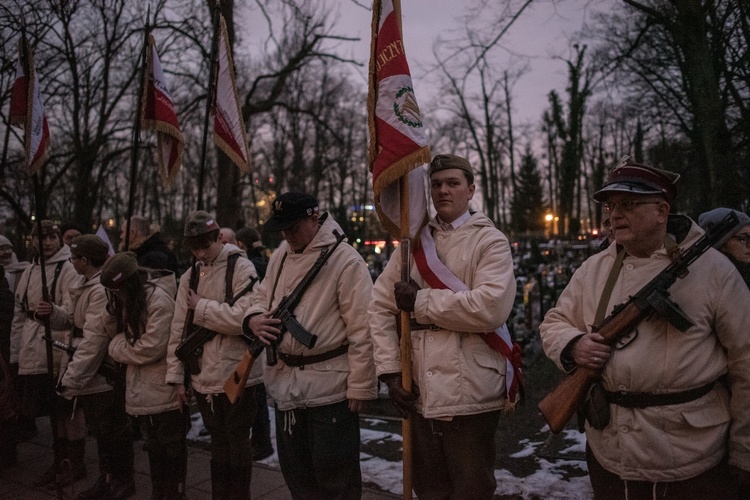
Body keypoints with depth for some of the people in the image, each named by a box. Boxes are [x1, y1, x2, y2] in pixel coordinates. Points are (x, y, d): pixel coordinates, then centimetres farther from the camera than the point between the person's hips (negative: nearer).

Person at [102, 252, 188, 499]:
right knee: (154, 447, 21)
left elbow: (152, 348, -22)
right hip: (142, 388, 8)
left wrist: (116, 348, -10)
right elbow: (121, 331, 12)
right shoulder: (129, 298, 6)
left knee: (172, 448, 8)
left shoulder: (159, 298, -21)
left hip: (164, 389, -8)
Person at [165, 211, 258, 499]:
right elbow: (179, 329, 8)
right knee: (218, 445, 19)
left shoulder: (241, 268, -9)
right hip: (203, 379, 5)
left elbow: (243, 317, -23)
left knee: (237, 446, 9)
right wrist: (176, 375, 6)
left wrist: (201, 308, -12)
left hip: (235, 378, -5)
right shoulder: (190, 276, 8)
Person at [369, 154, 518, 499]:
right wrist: (390, 371, -3)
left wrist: (420, 300, -13)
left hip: (470, 396, -4)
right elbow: (380, 306, 6)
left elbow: (490, 308, -20)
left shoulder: (490, 241, -3)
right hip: (419, 394, 5)